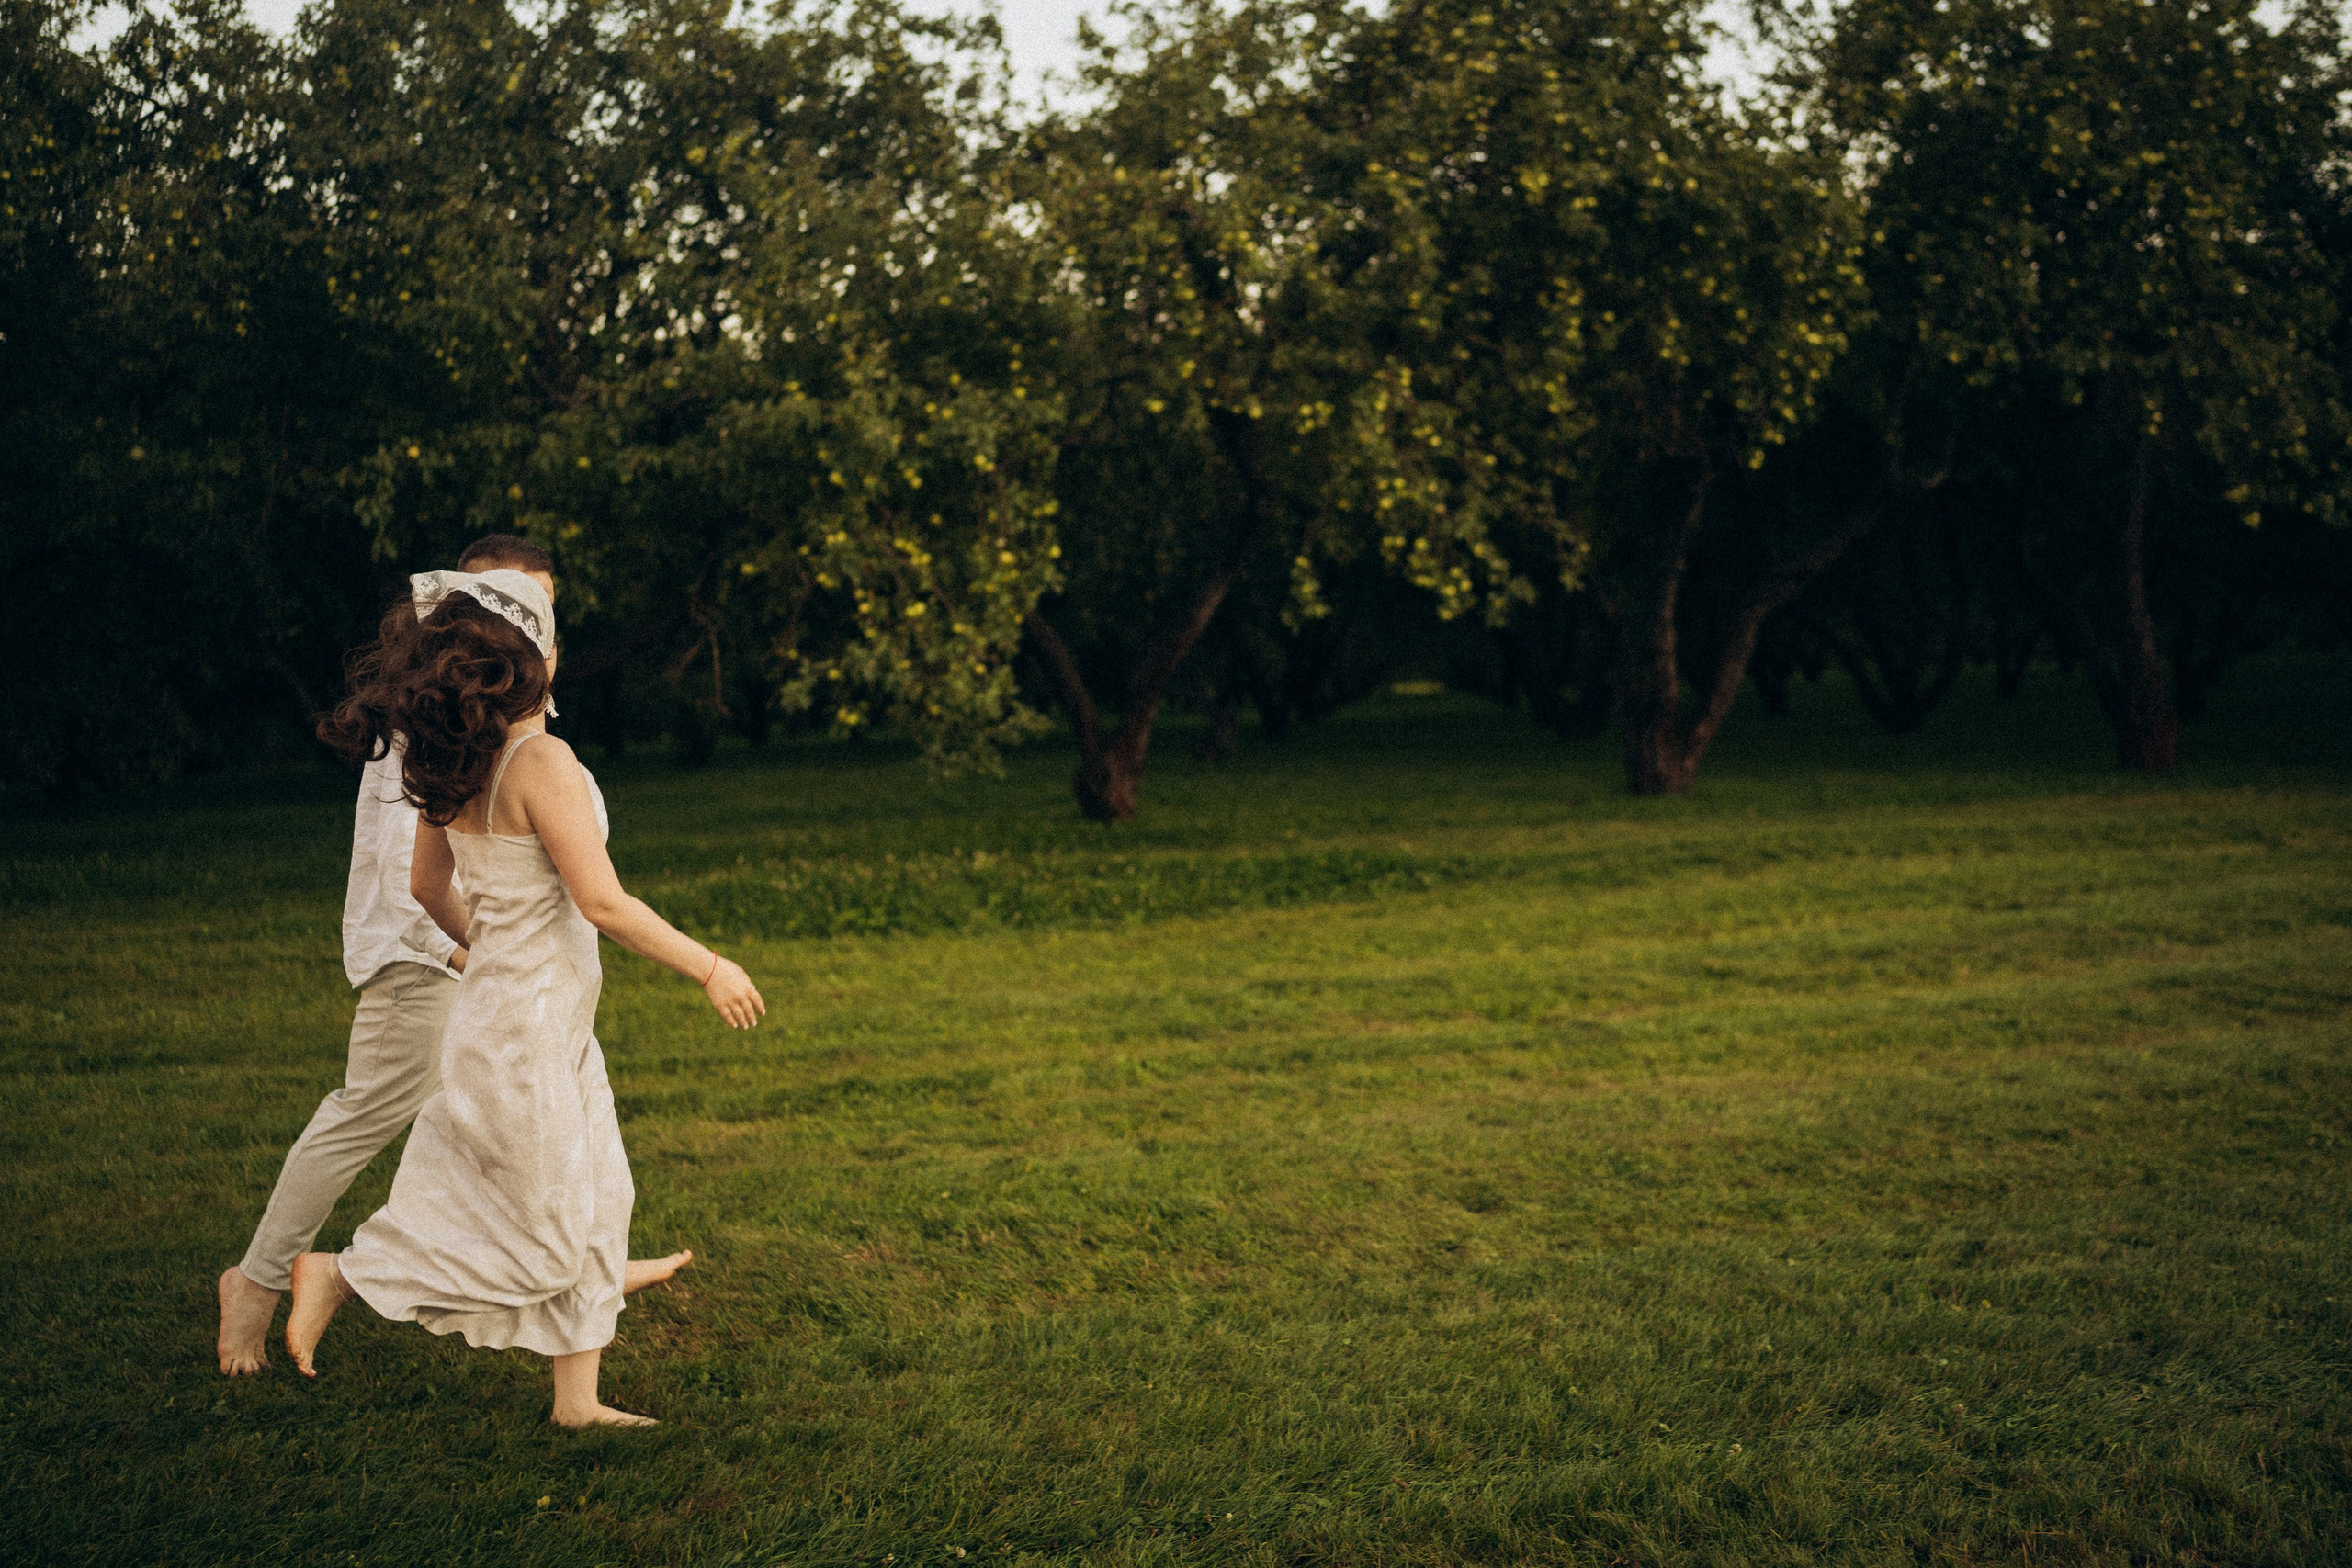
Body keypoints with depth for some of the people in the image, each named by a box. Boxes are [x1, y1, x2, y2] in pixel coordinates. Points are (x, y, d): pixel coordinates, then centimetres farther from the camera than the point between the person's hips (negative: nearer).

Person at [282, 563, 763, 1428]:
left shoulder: (456, 758, 2)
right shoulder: (542, 762, -24)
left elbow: (428, 884, 12)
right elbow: (602, 902, -24)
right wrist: (709, 968, -14)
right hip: (527, 1023, -9)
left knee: (593, 1202, 16)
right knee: (542, 1239, 6)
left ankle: (578, 1397, 24)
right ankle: (341, 1274, 12)